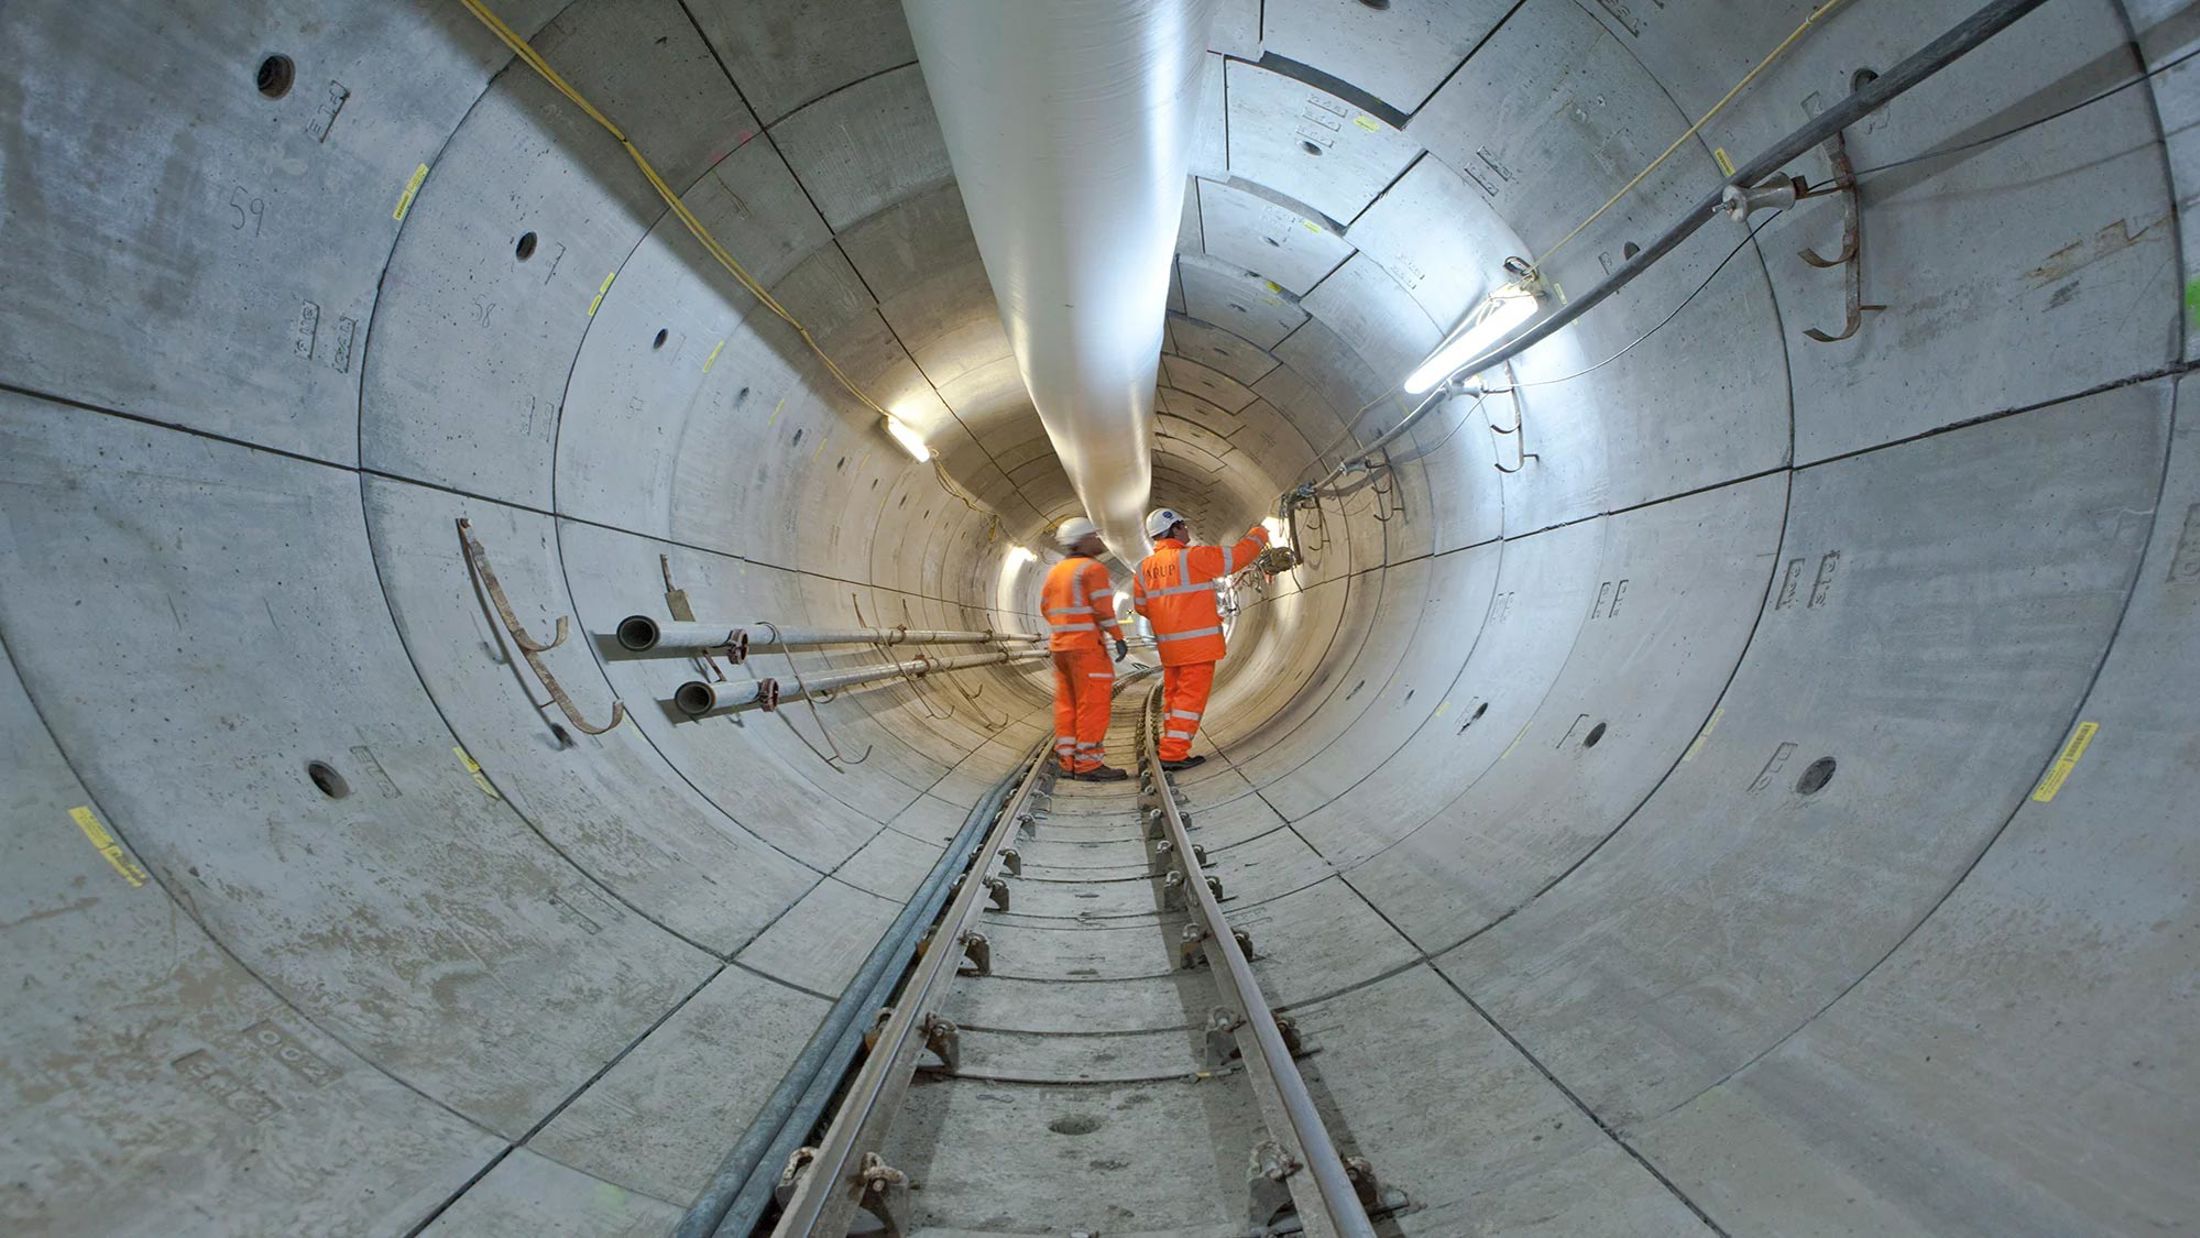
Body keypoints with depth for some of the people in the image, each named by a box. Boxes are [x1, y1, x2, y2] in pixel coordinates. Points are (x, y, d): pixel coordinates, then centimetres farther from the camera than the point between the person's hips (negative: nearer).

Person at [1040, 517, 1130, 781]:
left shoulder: (1055, 571, 13)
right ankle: (1088, 764, -6)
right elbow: (1102, 608, -16)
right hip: (1087, 645, -8)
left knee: (1067, 703, 10)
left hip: (1060, 644, 9)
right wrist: (1118, 638, -12)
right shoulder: (1093, 568, -10)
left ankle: (1069, 760, 14)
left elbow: (1045, 605, 17)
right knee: (1093, 703, -6)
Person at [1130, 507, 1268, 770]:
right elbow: (1238, 555, -7)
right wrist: (1258, 534, 12)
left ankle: (1171, 749, 20)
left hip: (1168, 645, 7)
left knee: (1173, 695, 15)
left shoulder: (1145, 568, 4)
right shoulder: (1193, 557, -13)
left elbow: (1140, 606, 14)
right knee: (1191, 696, -2)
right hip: (1198, 643, -7)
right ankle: (1174, 753, -4)